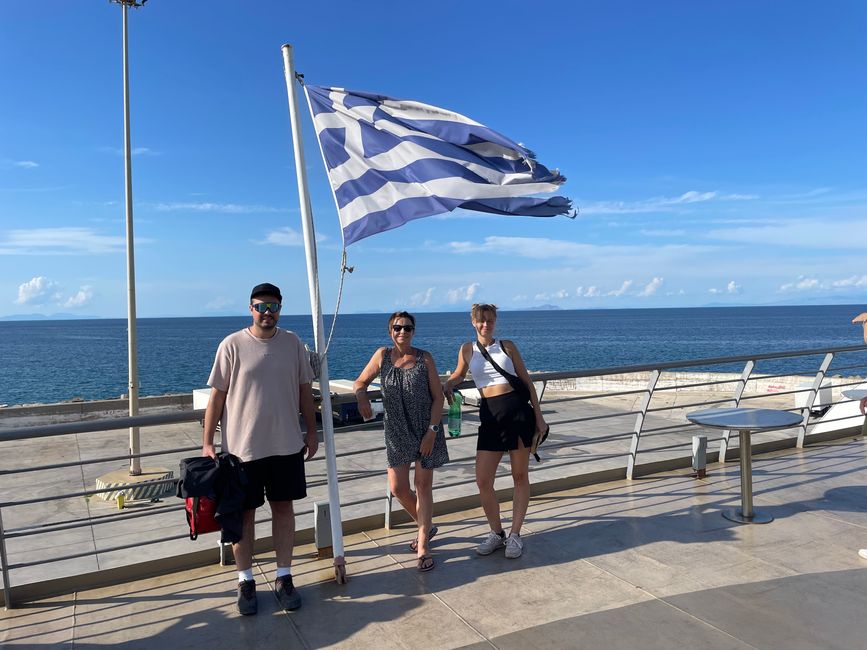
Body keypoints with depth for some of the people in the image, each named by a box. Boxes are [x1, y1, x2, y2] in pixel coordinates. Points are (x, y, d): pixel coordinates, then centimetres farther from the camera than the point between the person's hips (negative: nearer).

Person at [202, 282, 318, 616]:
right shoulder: (232, 345, -8)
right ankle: (246, 581, 25)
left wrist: (311, 431, 9)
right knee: (244, 512, 8)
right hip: (242, 446, -2)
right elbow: (217, 395, -5)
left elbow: (304, 390, 9)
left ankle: (284, 578, 25)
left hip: (286, 445, 3)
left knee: (283, 507, 11)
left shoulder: (293, 343, 2)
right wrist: (207, 442, -6)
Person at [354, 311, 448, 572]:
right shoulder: (382, 355, 0)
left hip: (426, 430, -2)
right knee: (398, 488, 3)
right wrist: (361, 396, -17)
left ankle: (423, 545, 15)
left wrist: (432, 431, -13)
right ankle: (426, 526, 31)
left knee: (423, 486, 4)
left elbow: (438, 396, -5)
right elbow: (360, 382, 7)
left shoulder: (424, 358, -5)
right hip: (397, 432, 2)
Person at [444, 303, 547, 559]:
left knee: (520, 476, 6)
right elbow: (458, 375, 25)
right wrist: (447, 385, 1)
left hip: (518, 410, -1)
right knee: (483, 481, -3)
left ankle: (515, 534, 20)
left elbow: (527, 381, 8)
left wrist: (539, 417, 4)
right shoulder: (467, 350, 8)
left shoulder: (507, 346, 6)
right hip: (490, 415, 1)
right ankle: (496, 533, 19)